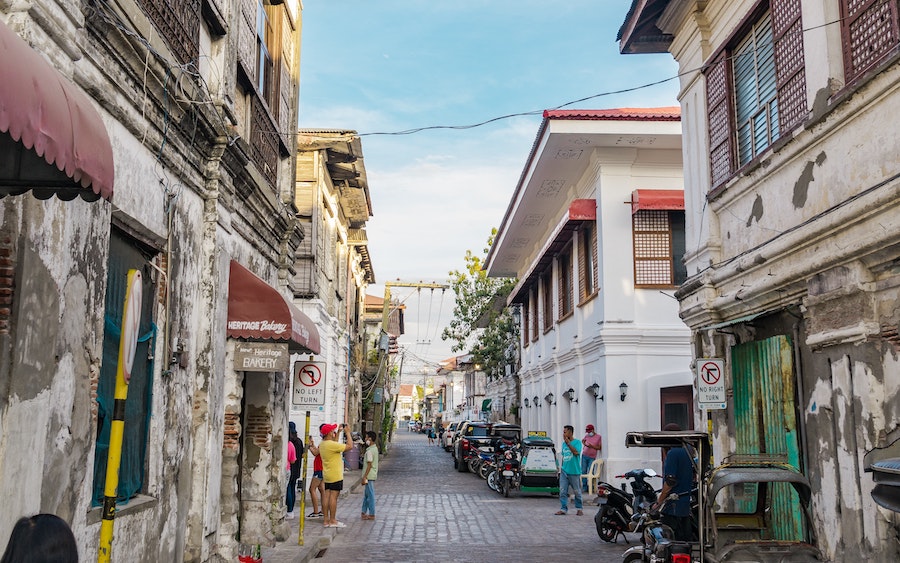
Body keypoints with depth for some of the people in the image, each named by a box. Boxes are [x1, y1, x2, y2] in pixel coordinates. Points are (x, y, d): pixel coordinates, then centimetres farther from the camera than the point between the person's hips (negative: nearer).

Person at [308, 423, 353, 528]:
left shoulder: (322, 444, 8)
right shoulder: (331, 445, -19)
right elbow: (350, 446, -17)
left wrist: (338, 432, 25)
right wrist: (348, 433, -7)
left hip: (327, 475, 9)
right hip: (336, 476, -9)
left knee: (327, 496, 8)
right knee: (333, 496, -6)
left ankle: (326, 520, 10)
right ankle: (332, 521, -4)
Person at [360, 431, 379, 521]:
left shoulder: (370, 451, -19)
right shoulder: (375, 448, 10)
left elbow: (369, 465, -21)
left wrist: (364, 477, -18)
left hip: (369, 476, -10)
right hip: (372, 475, 10)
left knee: (370, 495, -2)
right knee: (366, 494, 18)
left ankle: (371, 514, 5)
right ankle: (364, 512, 26)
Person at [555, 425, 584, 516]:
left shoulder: (577, 442, -6)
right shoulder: (564, 443, 12)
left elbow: (576, 452, -22)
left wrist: (568, 443, -20)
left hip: (574, 472, -5)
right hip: (564, 471, 5)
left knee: (577, 492, 6)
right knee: (563, 491, 0)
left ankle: (579, 509, 20)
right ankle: (563, 509, 4)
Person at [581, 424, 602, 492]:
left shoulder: (598, 437, -4)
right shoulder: (587, 436, 8)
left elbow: (599, 447, -4)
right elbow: (583, 440, 28)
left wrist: (592, 446, -17)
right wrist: (584, 443, 6)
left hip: (592, 457, -4)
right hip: (584, 456, 4)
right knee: (583, 471, 2)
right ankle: (584, 487, 8)